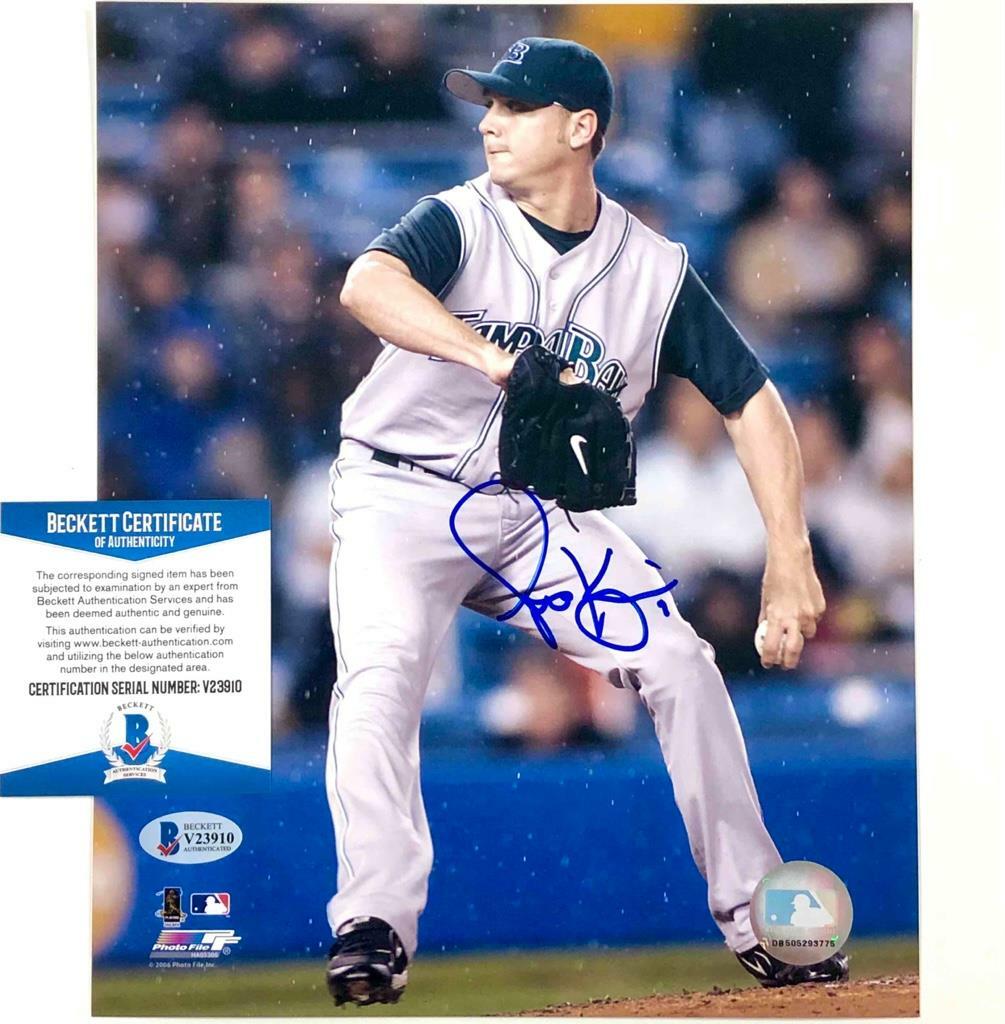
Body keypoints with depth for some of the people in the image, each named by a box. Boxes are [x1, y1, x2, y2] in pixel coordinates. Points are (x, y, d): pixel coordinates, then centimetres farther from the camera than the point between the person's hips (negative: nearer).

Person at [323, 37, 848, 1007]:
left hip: (539, 515, 3)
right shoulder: (459, 223, -11)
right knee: (382, 665, -27)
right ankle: (374, 927, -26)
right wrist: (500, 362, -48)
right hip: (405, 496, -3)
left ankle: (755, 917, 5)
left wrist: (790, 560, -13)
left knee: (680, 663, -8)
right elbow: (368, 284, -33)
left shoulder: (654, 269, -3)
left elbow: (752, 402, -1)